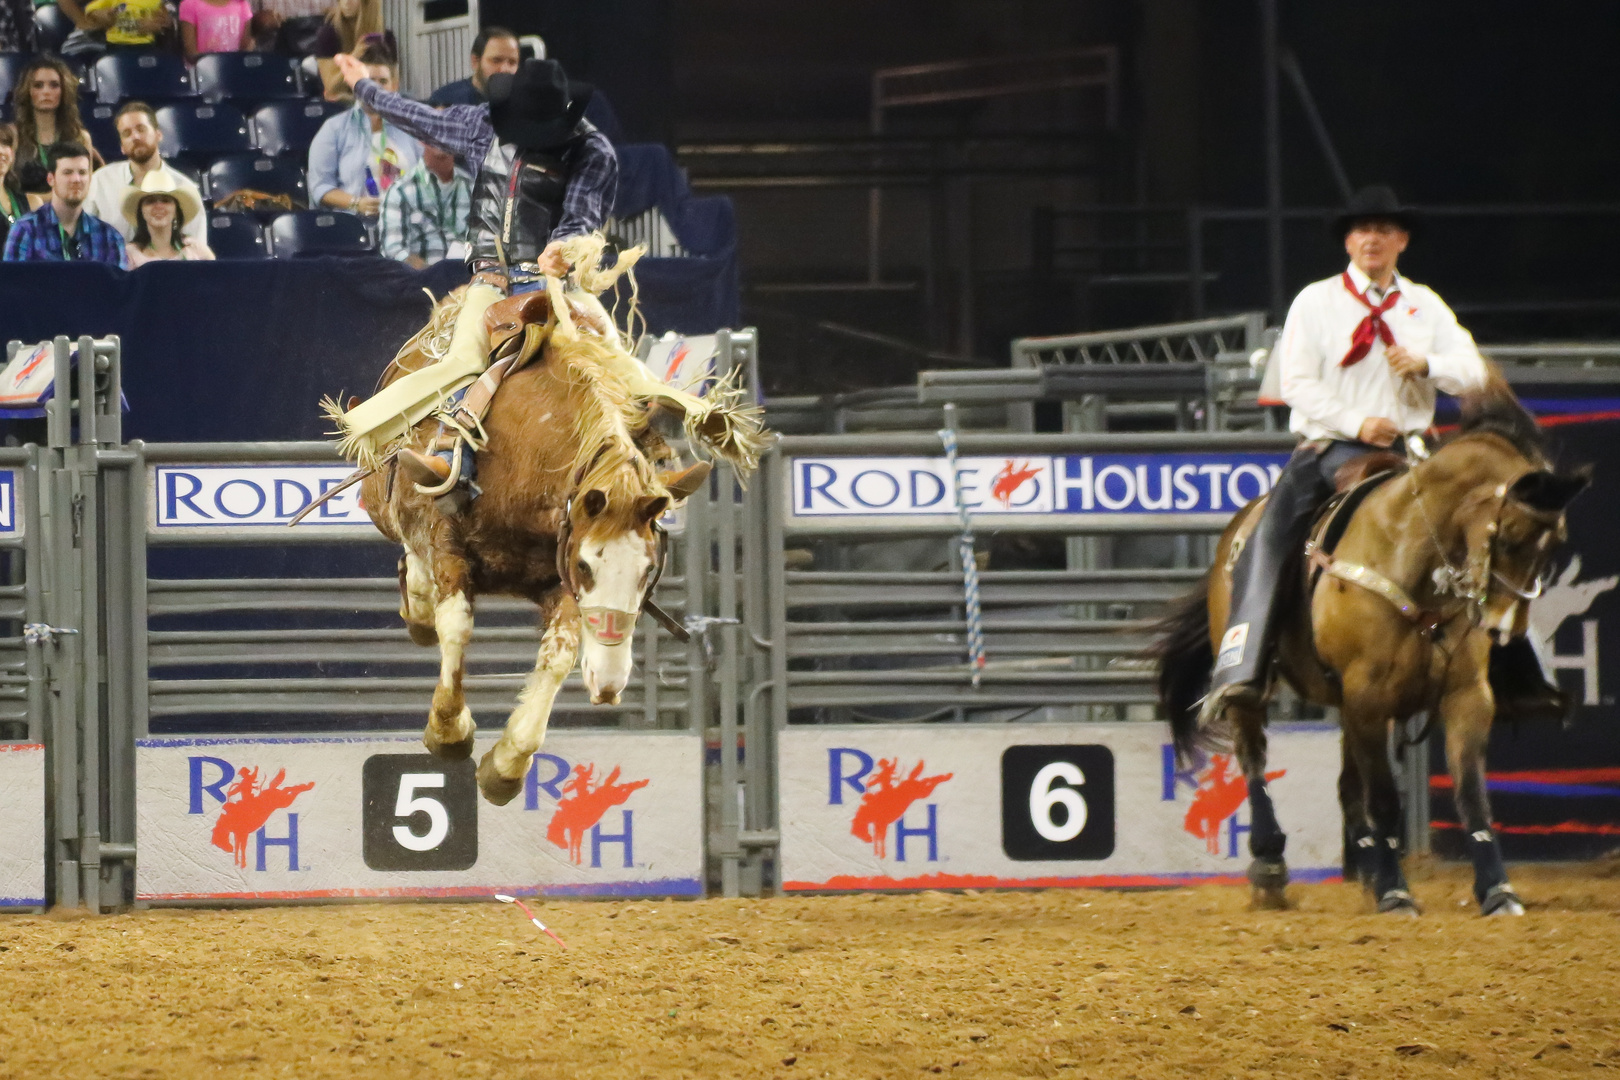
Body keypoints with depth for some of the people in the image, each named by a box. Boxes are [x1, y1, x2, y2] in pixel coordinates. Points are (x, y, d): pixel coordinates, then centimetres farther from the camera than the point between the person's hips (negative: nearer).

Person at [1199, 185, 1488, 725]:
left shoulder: (1426, 306, 14)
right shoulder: (1316, 301, 6)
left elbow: (1472, 372, 8)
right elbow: (1296, 382, -3)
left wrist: (1426, 365, -13)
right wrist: (1356, 423, -15)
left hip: (1404, 450, 2)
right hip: (1329, 448, -2)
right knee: (1269, 539, -24)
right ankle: (1240, 671, -32)